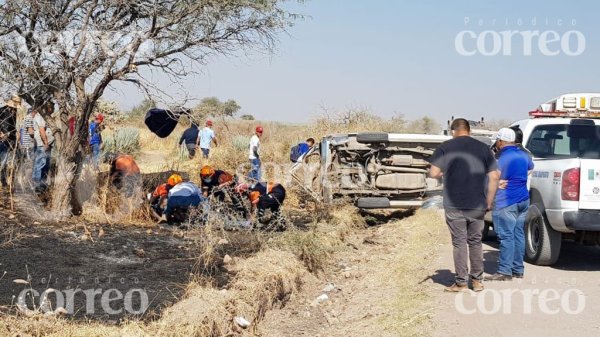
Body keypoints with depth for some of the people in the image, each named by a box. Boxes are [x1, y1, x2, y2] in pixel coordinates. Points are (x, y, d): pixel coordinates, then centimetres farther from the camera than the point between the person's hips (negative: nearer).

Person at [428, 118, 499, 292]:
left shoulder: (446, 147, -3)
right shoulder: (483, 148, 5)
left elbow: (433, 173, -9)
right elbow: (494, 177, 1)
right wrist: (489, 202, 8)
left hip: (454, 206, -2)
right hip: (477, 206, 2)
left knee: (459, 243, 4)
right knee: (475, 242, 15)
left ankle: (461, 283, 7)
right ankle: (477, 281, 19)